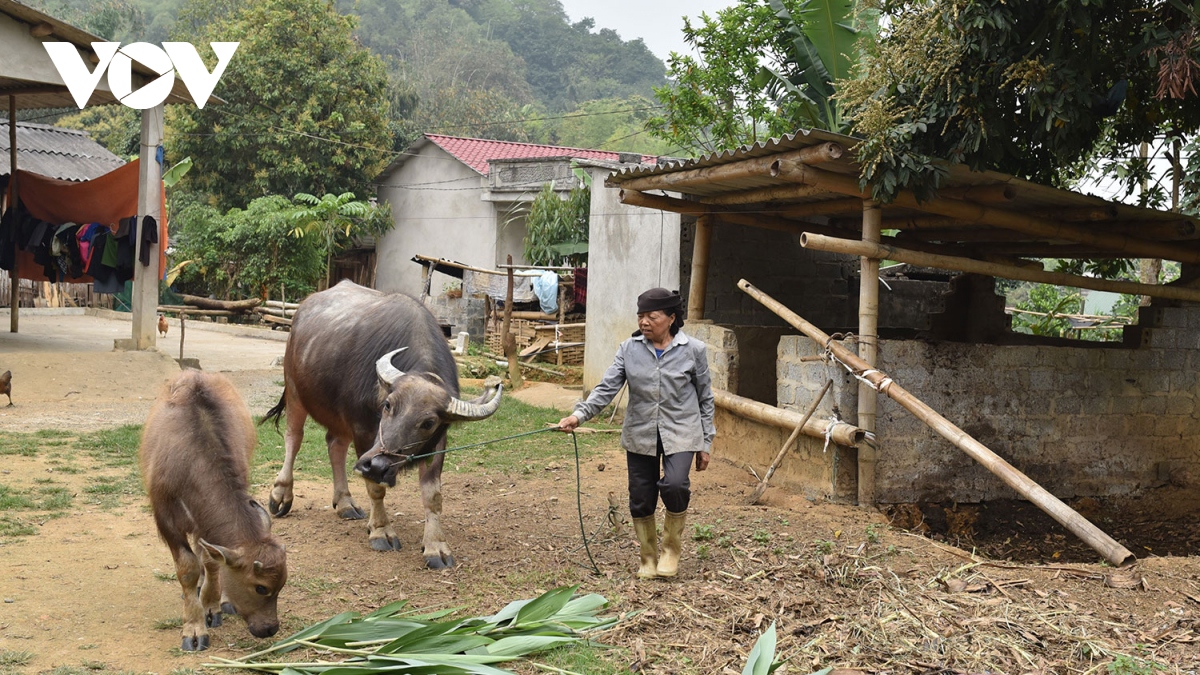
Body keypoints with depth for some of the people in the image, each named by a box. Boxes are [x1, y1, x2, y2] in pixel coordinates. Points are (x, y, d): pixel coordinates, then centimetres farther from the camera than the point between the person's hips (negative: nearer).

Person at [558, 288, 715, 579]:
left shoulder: (693, 350, -4)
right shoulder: (630, 349, -1)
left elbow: (705, 398, 4)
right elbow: (607, 388, -8)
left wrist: (705, 442, 5)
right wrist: (580, 415, -23)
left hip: (680, 434, -2)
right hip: (640, 435, 3)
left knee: (674, 485, -24)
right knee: (641, 499, 6)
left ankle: (672, 547, 3)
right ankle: (649, 558, 29)